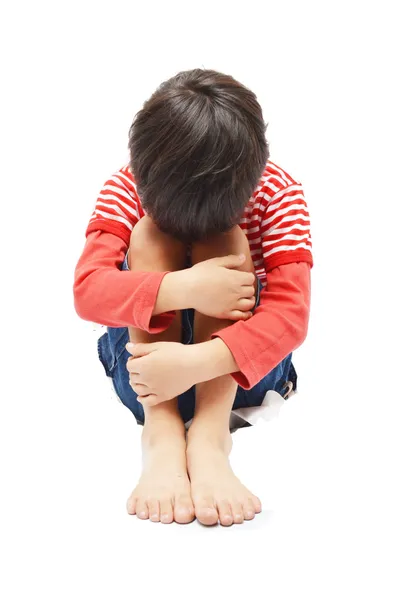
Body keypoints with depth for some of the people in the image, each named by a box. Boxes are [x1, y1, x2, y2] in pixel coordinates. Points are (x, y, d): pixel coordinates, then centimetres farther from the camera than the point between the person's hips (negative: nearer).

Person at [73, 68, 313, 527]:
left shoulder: (277, 192, -13)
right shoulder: (128, 187, -11)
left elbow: (291, 312, -25)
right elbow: (87, 289, -25)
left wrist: (197, 362, -42)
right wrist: (183, 290, -42)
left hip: (239, 366, 0)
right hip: (147, 349, 1)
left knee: (224, 237, -26)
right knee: (150, 232, -25)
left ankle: (210, 436, -41)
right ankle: (161, 435, -40)